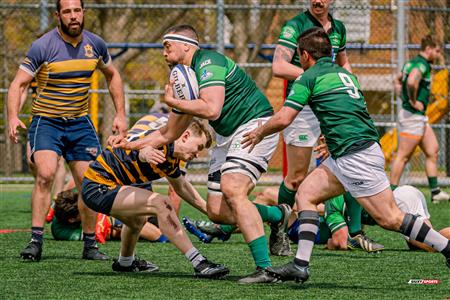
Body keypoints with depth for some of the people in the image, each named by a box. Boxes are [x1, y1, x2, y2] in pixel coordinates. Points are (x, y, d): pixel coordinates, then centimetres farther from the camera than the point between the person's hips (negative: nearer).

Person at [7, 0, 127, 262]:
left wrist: (120, 114, 12)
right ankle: (36, 241, -22)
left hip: (80, 122, 4)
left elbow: (112, 75, 19)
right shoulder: (43, 47, -13)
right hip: (46, 121, -4)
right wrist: (13, 117, -28)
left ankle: (90, 245, 15)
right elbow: (18, 84, -12)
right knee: (46, 174, -25)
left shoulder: (95, 44, 1)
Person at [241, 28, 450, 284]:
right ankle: (300, 266, 2)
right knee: (306, 194, 9)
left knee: (390, 218, -9)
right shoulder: (345, 74, 21)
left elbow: (283, 119, -7)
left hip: (357, 155, -10)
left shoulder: (310, 78, -3)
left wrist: (259, 133, 11)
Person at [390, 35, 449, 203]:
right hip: (413, 115, -10)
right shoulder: (421, 64, -16)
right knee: (403, 156, -5)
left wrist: (404, 98, 16)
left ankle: (435, 192, 11)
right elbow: (411, 82, -35)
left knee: (432, 150, 10)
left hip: (420, 117, 10)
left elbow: (398, 81, 29)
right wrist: (413, 101, -20)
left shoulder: (412, 63, 15)